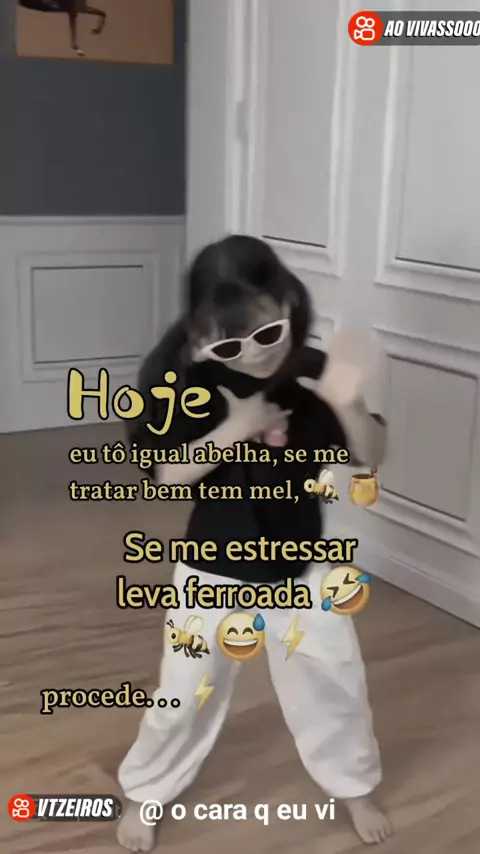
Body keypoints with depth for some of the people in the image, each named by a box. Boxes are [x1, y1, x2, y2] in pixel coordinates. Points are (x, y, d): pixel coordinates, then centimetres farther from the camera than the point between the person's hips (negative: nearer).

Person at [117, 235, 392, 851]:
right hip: (215, 571, -2)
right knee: (184, 693, 11)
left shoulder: (316, 373, -11)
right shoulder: (195, 384, -15)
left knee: (337, 682, 15)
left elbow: (372, 457, -8)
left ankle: (355, 786, 42)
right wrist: (233, 429, -29)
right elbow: (166, 475, -17)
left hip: (301, 570, 2)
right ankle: (142, 794, 36)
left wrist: (350, 406, -28)